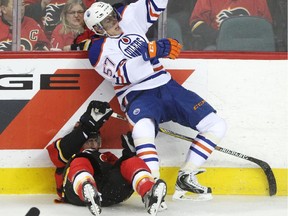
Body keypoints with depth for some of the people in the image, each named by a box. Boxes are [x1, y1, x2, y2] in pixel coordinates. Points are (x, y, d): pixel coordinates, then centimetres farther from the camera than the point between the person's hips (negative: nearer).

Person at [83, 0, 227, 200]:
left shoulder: (129, 18, 11)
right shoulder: (99, 51, -6)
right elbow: (124, 74, -20)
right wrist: (151, 52, -29)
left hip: (167, 86, 6)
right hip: (138, 96, -6)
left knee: (216, 125, -5)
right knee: (143, 128, -41)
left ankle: (185, 178, -1)